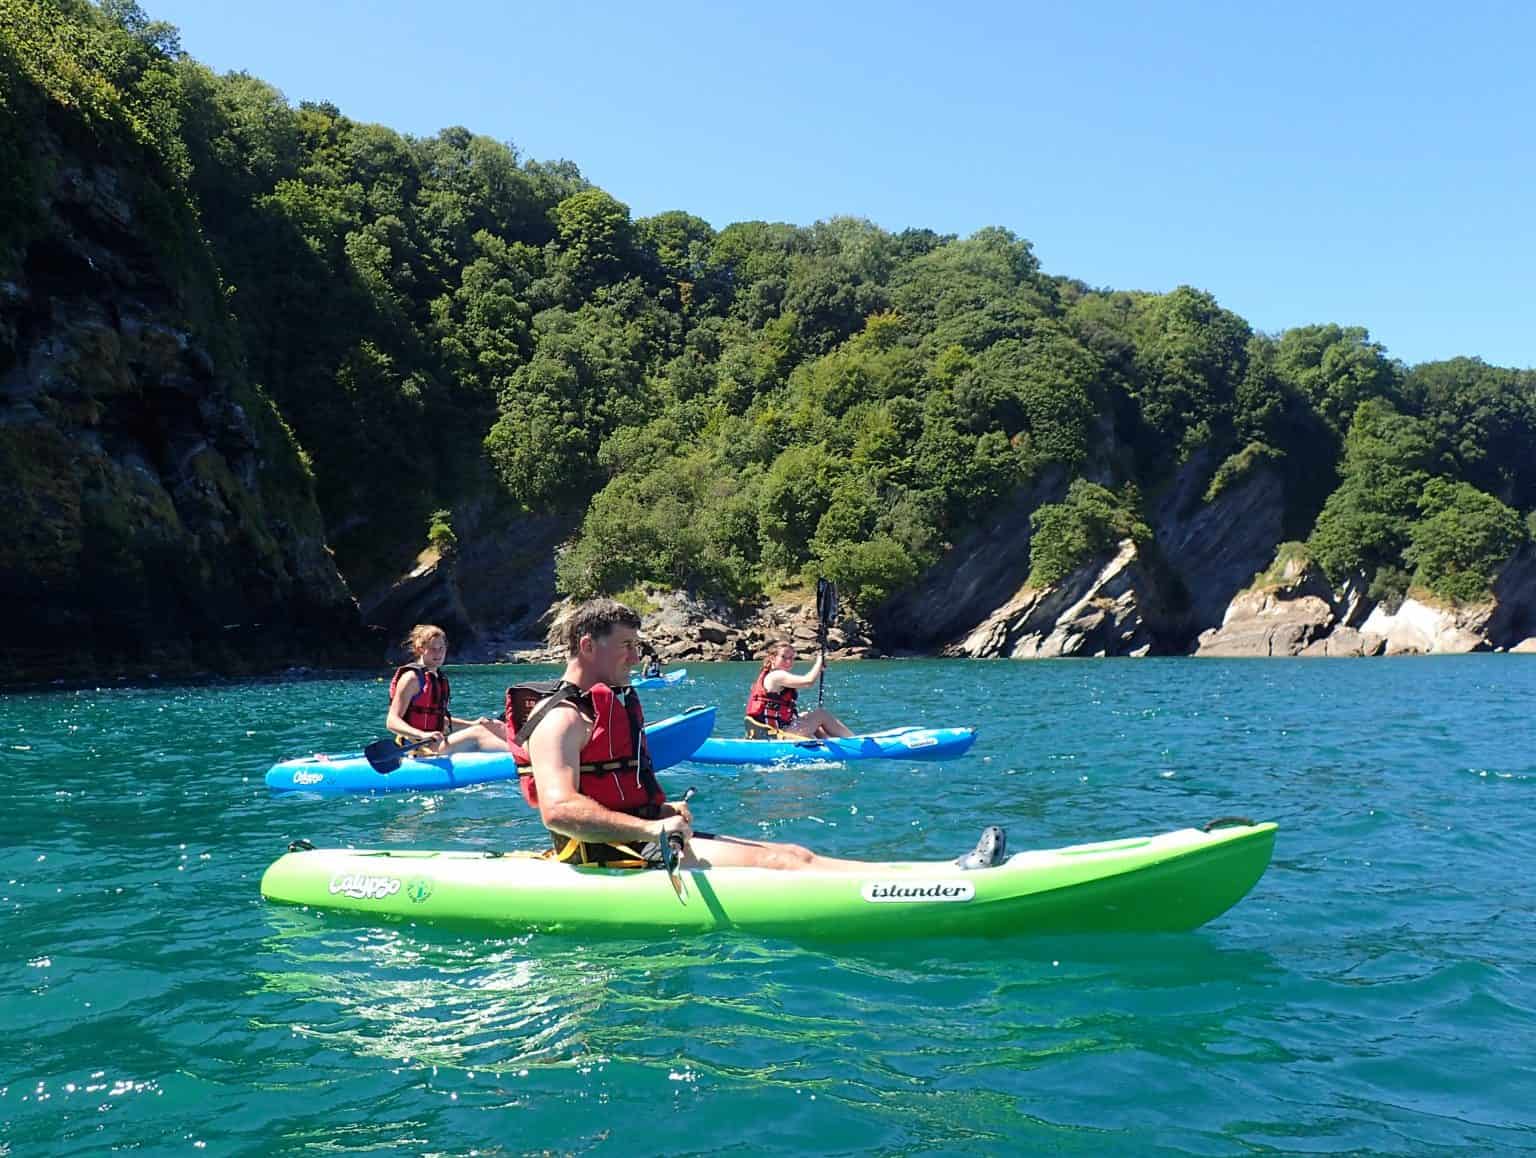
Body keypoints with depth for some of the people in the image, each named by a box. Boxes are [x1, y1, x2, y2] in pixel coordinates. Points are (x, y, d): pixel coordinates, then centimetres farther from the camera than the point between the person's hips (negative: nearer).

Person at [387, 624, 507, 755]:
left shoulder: (440, 678, 15)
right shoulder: (412, 677, -11)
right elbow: (392, 722, -19)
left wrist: (473, 724, 15)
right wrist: (422, 735, -36)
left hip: (435, 744, 9)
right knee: (476, 734, -25)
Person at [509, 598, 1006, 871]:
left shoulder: (609, 705, 21)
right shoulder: (561, 718, -13)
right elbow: (559, 810, -28)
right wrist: (649, 828, -34)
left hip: (644, 842, 10)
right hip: (616, 857, -10)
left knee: (794, 854, -4)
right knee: (775, 862, -20)